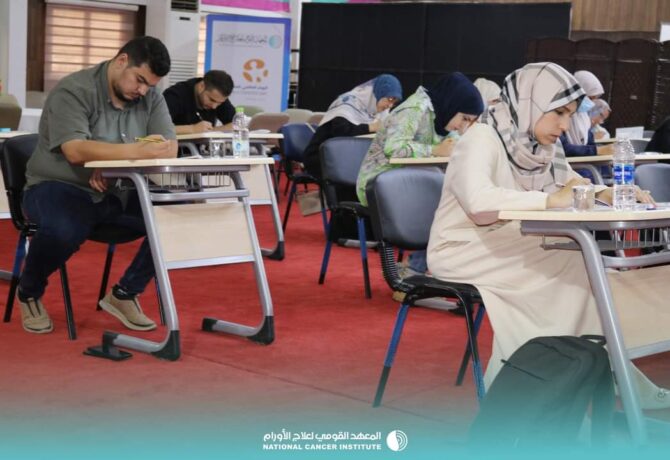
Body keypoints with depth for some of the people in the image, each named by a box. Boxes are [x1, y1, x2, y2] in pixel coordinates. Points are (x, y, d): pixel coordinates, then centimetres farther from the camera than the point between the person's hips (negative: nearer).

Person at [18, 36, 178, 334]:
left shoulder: (151, 98, 4)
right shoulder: (74, 90, -14)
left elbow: (169, 148, -9)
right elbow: (76, 151, -28)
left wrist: (113, 164, -24)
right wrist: (137, 150, -39)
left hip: (119, 193, 5)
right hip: (60, 187, -5)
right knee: (64, 231, -39)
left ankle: (125, 293, 1)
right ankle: (29, 293, -3)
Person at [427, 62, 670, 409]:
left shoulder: (543, 147, 4)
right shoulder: (481, 140, -19)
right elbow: (478, 201, -37)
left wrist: (610, 194, -10)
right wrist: (550, 200, -33)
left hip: (507, 252, 8)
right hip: (461, 254, -8)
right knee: (573, 269, -21)